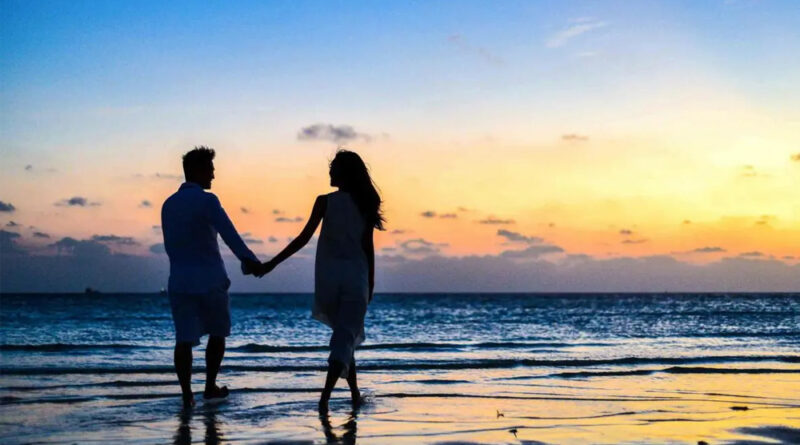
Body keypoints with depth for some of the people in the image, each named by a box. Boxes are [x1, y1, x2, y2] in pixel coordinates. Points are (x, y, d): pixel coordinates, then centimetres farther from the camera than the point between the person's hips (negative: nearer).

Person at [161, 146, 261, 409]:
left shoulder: (168, 205, 10)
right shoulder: (206, 200, -11)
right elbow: (229, 234, -23)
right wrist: (249, 260, -29)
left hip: (179, 281, 4)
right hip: (210, 279, -4)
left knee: (184, 339, 0)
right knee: (217, 333, 14)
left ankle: (187, 395, -7)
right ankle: (210, 388, 20)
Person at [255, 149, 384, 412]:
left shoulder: (325, 202, -4)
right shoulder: (364, 205, 2)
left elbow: (303, 238, -7)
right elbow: (368, 248, 3)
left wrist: (271, 264, -2)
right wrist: (370, 284, 11)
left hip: (328, 277, 0)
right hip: (355, 279, 0)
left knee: (343, 334, 18)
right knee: (346, 337, -2)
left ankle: (355, 392, 21)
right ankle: (326, 393, -19)